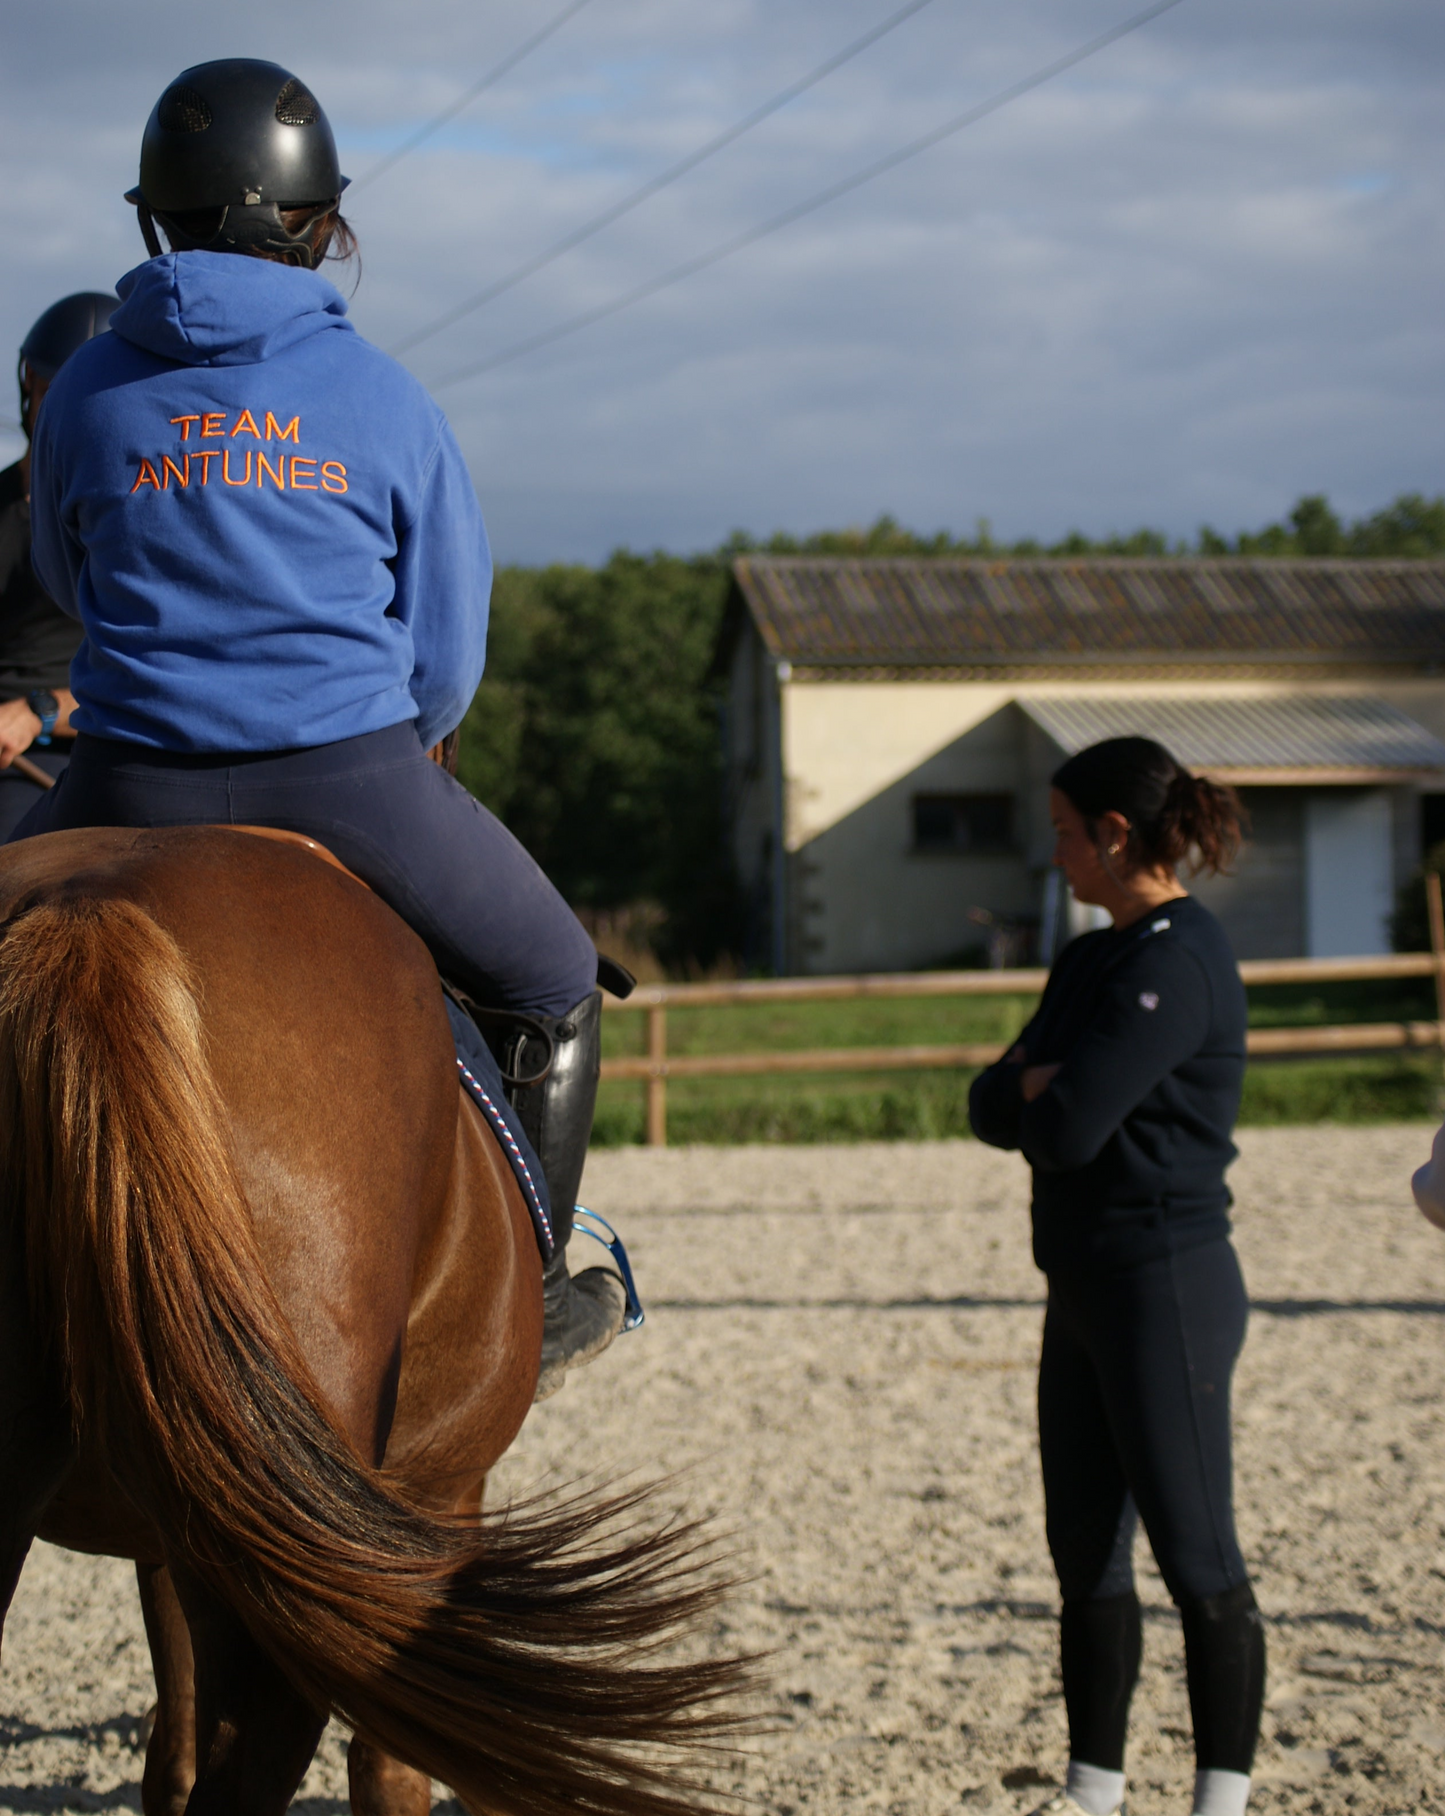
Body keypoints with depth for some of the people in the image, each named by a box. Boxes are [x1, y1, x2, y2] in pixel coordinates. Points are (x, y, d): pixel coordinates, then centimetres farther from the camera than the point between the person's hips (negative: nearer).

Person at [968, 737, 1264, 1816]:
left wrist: (1038, 1091, -1)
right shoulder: (1096, 960, 14)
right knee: (1086, 1556, 12)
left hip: (1164, 1287, -10)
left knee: (1195, 1556, -3)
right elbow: (993, 1108, 13)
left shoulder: (1175, 963, -16)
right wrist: (1044, 1086, -7)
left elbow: (1066, 1129, -21)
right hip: (1086, 1287, 10)